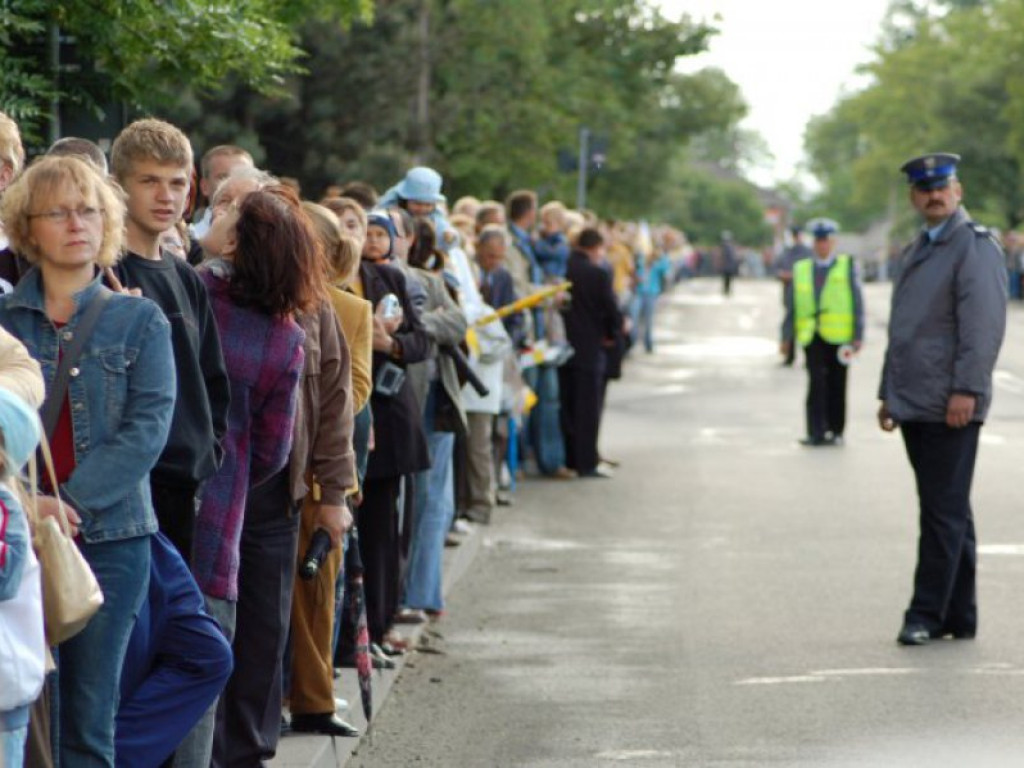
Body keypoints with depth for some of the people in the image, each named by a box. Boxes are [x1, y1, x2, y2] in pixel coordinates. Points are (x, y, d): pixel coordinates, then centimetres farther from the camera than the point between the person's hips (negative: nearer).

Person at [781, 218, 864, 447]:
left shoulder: (847, 266, 7)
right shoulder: (801, 269, 13)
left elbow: (857, 303, 3)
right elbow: (792, 306, 12)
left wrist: (858, 336, -4)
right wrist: (786, 337, 6)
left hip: (839, 336, -1)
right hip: (812, 336, 1)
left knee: (837, 386, 4)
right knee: (816, 384, -10)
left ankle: (835, 432, 14)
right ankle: (816, 433, -10)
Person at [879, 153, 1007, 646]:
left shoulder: (976, 246, -7)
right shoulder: (917, 250, 21)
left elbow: (983, 325, -16)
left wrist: (966, 390, -22)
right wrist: (889, 393, 22)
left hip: (950, 407, -9)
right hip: (915, 404, 9)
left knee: (945, 512, -6)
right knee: (947, 512, 11)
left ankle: (928, 613, -3)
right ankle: (959, 616, 15)